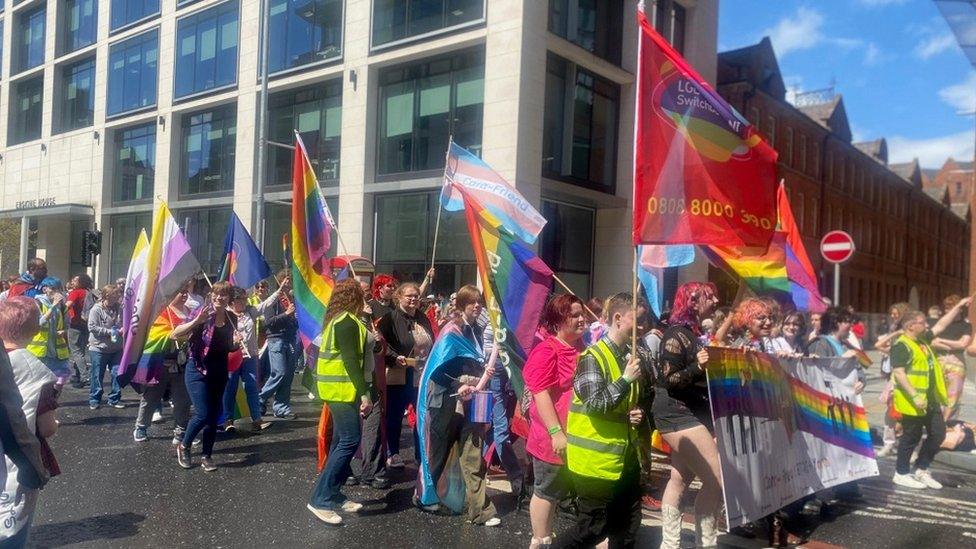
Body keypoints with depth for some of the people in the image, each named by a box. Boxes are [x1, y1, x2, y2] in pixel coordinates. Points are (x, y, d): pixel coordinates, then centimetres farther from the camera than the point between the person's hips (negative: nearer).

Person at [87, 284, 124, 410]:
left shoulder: (119, 310, 3)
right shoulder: (96, 309, -10)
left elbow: (124, 324, 16)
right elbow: (92, 327, -15)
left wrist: (123, 329, -7)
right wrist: (109, 331, -19)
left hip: (116, 348, 4)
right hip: (99, 347, -4)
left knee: (117, 374, 4)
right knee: (97, 375, 5)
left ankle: (114, 399, 16)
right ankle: (94, 399, 18)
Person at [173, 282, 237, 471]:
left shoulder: (232, 319, 2)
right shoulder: (203, 314, -13)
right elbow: (175, 334, -22)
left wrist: (236, 343, -4)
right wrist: (196, 321, -33)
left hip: (219, 373, 5)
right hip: (198, 371, -5)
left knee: (214, 416, 7)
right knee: (202, 414, -11)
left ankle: (207, 455, 20)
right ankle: (184, 447, 15)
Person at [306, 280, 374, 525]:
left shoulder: (337, 320, 15)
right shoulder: (348, 322, -16)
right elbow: (351, 361, -22)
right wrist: (364, 393, -23)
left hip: (337, 387, 11)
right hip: (342, 388, -11)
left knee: (342, 441, 13)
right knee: (350, 441, -12)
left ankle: (334, 495, 19)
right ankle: (321, 499, -10)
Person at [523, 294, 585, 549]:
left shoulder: (582, 349, 11)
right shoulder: (546, 352, -16)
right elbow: (541, 395, -21)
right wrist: (556, 432, -25)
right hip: (554, 438, -8)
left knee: (557, 491, 18)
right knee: (547, 492, 6)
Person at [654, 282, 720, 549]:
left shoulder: (697, 332, 13)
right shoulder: (677, 334, -15)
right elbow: (668, 380, -19)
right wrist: (697, 367, -31)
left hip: (693, 414, 9)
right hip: (679, 415, -9)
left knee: (680, 478, 12)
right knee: (717, 479, -9)